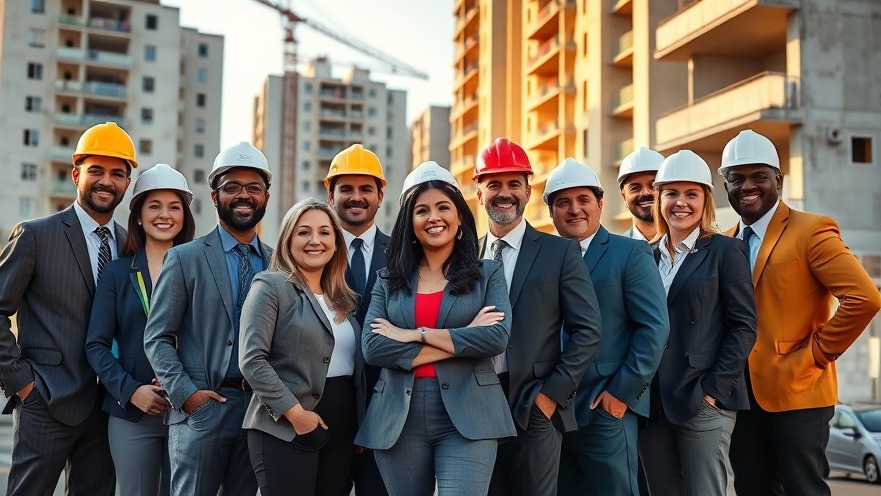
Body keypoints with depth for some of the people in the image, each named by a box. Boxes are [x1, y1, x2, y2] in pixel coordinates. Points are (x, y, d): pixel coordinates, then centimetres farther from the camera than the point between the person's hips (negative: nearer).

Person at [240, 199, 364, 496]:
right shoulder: (271, 285, -5)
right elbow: (251, 360, -13)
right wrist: (295, 413, -16)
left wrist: (361, 423, 7)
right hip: (285, 429, -6)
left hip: (342, 430, 6)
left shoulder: (344, 299, 15)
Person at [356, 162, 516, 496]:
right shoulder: (389, 280, 9)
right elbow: (372, 348, -6)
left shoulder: (487, 274, 6)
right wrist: (463, 341, -10)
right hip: (399, 419, 3)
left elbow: (497, 337, -11)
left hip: (467, 418, -2)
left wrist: (416, 335, -11)